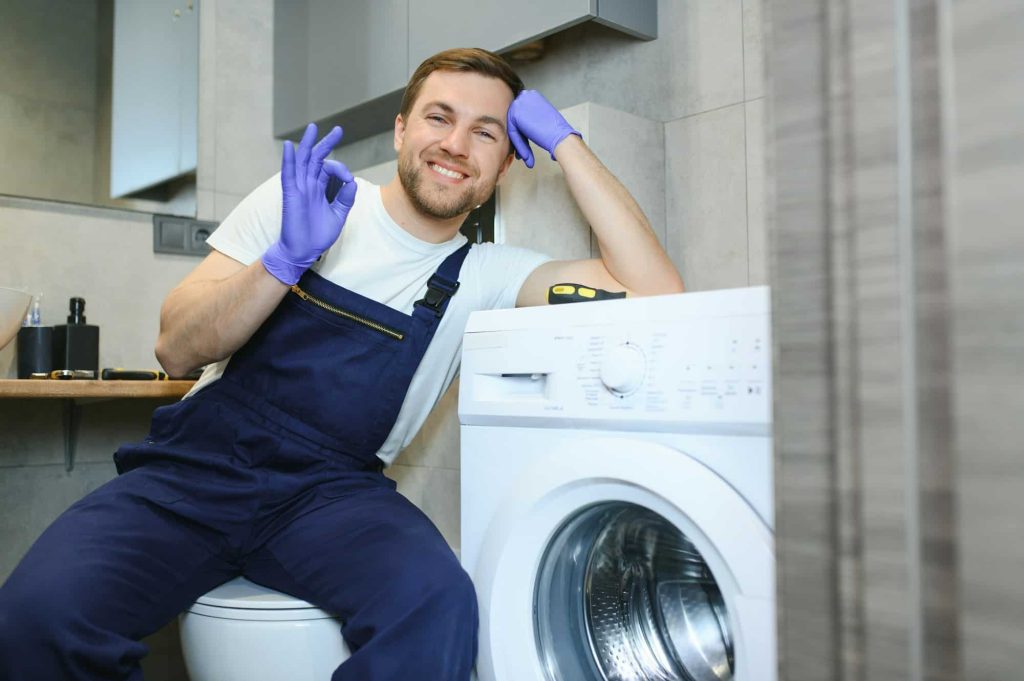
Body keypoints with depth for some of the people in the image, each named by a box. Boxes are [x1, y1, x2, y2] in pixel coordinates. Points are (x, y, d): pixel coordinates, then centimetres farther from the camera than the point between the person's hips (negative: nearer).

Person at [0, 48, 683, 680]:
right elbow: (177, 350, 1)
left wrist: (564, 140, -5)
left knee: (436, 600, -33)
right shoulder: (303, 192, 4)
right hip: (200, 463, 1)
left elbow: (656, 290, -7)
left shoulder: (488, 276, 4)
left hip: (333, 490, 0)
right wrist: (288, 258, -16)